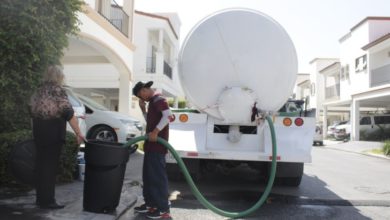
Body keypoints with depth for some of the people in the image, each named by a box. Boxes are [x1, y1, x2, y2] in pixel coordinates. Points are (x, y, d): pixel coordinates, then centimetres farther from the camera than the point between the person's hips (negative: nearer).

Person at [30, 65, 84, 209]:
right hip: (53, 132, -7)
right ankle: (47, 201, 0)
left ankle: (40, 199, 20)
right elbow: (68, 113, -16)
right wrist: (78, 133, -15)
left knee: (41, 163, 12)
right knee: (50, 165, -4)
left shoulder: (39, 90, 13)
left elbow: (32, 110, 16)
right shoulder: (58, 90, -10)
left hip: (38, 131, 8)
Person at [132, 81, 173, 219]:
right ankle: (150, 204, 25)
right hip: (151, 144, 10)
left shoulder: (159, 100, -11)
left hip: (157, 145, -10)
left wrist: (155, 132, -27)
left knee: (158, 176, -6)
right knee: (148, 175, 15)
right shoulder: (152, 102, 20)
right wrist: (143, 109, 14)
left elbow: (168, 116, -26)